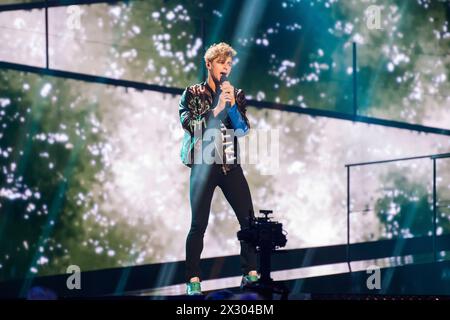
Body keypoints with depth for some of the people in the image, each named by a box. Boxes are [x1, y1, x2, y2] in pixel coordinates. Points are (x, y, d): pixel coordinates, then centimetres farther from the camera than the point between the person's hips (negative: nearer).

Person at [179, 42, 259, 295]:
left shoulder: (236, 95, 12)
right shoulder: (192, 94, 5)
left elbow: (243, 129, 4)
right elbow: (190, 126, -6)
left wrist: (232, 105, -12)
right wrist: (215, 110, -16)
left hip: (231, 165, 3)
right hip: (203, 165, -3)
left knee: (249, 220, -4)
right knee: (199, 224, -7)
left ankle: (250, 274, 4)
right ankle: (194, 280, -3)